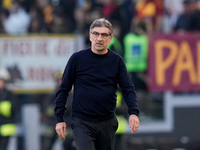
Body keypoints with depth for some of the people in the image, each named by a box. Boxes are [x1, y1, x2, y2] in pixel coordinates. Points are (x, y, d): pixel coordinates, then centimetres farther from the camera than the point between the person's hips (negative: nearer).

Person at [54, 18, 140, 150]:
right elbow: (64, 89, 3)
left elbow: (128, 89, 2)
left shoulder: (116, 61, 4)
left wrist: (134, 113, -16)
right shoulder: (77, 59, -1)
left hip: (107, 123, 3)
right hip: (82, 123, -3)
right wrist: (60, 119, -2)